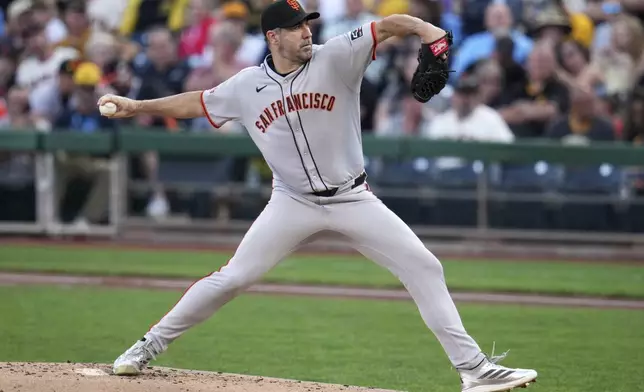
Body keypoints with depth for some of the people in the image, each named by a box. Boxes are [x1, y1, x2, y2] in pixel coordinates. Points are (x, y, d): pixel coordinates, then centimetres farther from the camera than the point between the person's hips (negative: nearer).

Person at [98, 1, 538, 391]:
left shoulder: (337, 58, -10)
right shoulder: (247, 86, -3)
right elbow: (197, 102, 13)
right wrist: (136, 106, 11)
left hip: (353, 199, 0)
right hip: (294, 203, 0)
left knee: (424, 267, -9)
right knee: (233, 278, -5)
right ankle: (151, 345, 10)